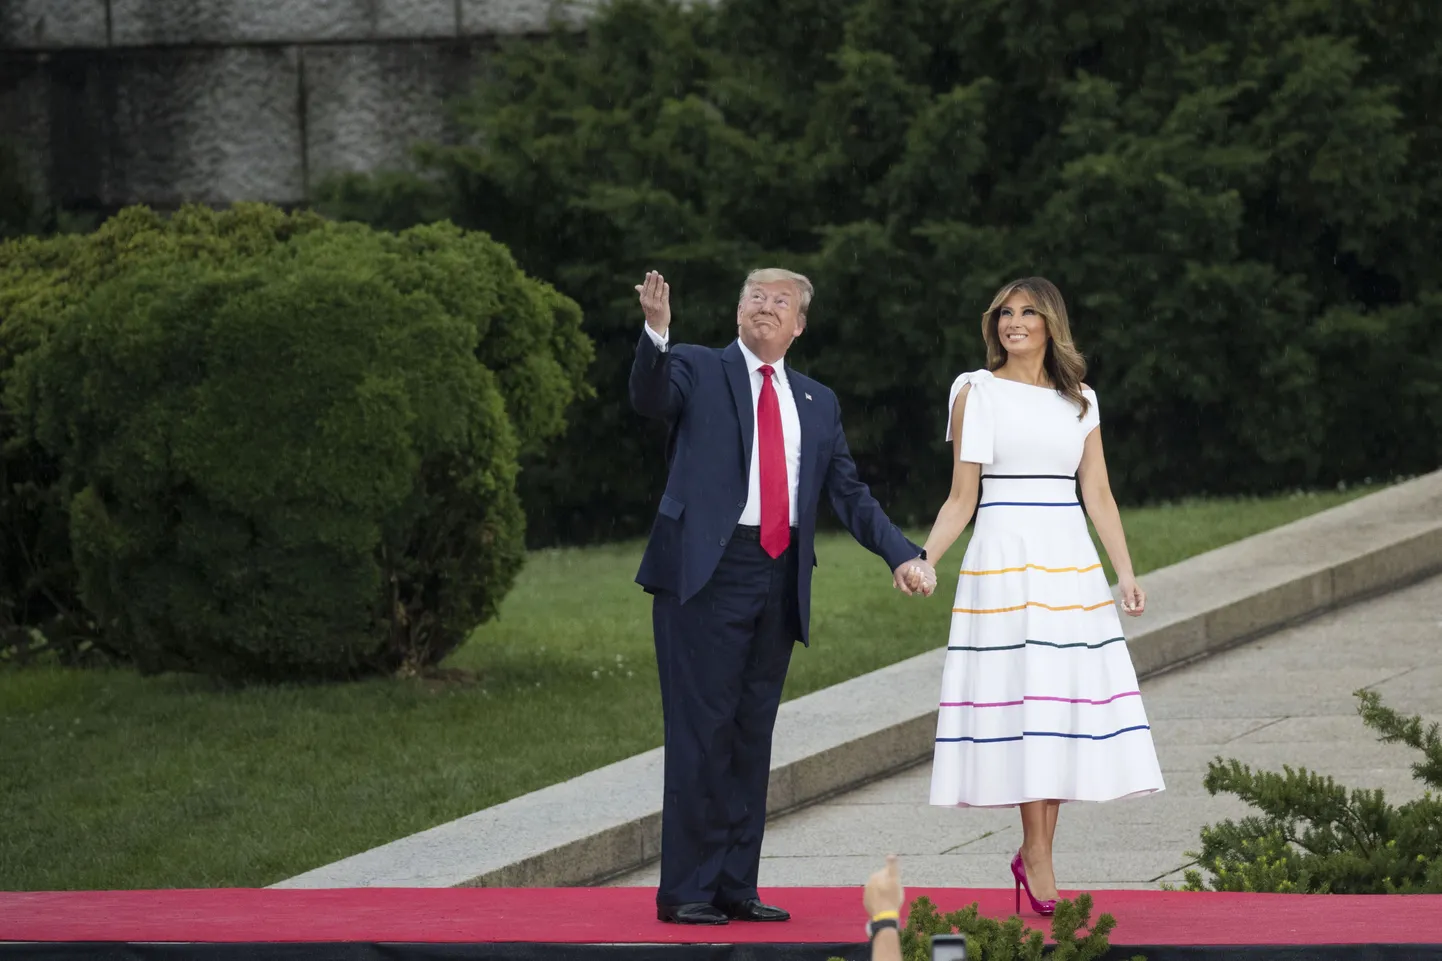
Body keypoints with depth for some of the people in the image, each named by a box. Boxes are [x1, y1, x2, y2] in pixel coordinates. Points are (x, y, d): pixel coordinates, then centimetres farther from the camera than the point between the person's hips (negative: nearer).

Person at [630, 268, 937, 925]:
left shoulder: (817, 403, 18)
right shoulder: (697, 370, 5)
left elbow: (849, 494, 15)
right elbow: (649, 398, -16)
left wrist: (903, 555, 1)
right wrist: (656, 333, -35)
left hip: (779, 582, 5)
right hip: (707, 574, -5)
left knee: (752, 737, 9)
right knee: (701, 733, -6)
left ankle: (736, 887, 15)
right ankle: (685, 889, -4)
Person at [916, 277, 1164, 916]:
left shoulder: (1079, 401, 13)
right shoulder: (977, 393, 4)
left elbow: (1099, 496, 12)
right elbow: (962, 498, 2)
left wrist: (1126, 573, 3)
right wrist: (922, 560, -11)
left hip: (1069, 562, 4)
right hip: (1003, 558, -4)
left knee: (1063, 698, -1)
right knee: (1022, 695, -9)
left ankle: (1035, 852, 7)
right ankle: (1038, 859, -5)